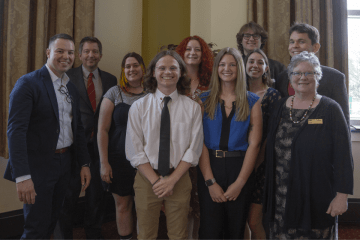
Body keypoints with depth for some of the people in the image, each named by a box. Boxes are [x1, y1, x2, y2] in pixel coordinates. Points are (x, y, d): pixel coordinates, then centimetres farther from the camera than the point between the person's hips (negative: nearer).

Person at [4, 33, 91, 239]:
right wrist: (22, 176, -25)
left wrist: (85, 163, 10)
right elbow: (16, 131, -19)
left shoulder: (72, 89, 10)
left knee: (52, 222, 19)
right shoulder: (28, 83, -12)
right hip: (38, 166, -6)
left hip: (64, 164, 7)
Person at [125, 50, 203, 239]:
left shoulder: (192, 107, 0)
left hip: (179, 179, 1)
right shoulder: (138, 107, -1)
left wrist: (172, 179, -11)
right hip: (146, 179, 0)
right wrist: (155, 180, -11)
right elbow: (134, 151, -4)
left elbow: (193, 149, -3)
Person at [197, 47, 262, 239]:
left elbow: (254, 144, -3)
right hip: (209, 168, 0)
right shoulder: (204, 100, 4)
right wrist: (210, 181, -12)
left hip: (240, 169, 0)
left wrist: (239, 183, -10)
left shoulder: (252, 102, 4)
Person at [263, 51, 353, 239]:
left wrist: (342, 195, -11)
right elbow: (270, 150, 9)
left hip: (317, 198, -3)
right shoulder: (280, 108, 6)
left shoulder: (330, 109, -4)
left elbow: (343, 155, -7)